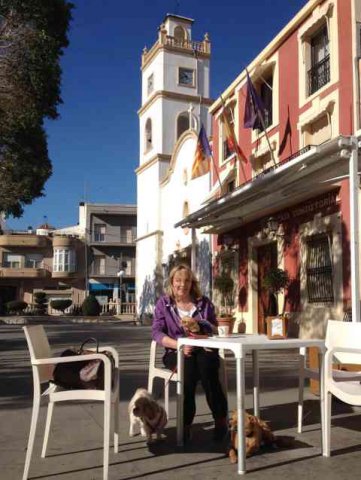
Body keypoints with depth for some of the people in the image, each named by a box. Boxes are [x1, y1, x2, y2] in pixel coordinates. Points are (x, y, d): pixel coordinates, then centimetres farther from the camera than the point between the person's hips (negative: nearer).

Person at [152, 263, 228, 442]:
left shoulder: (204, 302, 11)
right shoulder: (164, 303, 6)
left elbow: (215, 330, 12)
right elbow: (156, 332, -3)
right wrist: (179, 345, -19)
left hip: (203, 349, 1)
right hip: (176, 352, -1)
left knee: (206, 365, -34)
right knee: (189, 367, -35)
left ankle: (221, 418, -23)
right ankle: (186, 423, -24)